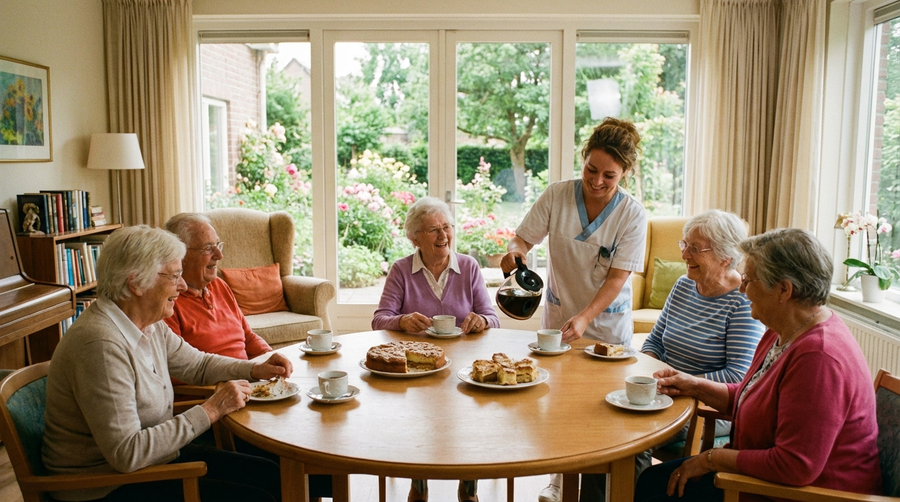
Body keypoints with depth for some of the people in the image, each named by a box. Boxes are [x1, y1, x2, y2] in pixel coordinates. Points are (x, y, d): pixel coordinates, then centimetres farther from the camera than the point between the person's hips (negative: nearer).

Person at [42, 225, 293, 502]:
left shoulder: (151, 326, 1)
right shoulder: (101, 344, -28)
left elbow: (198, 363, 18)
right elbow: (127, 454, -30)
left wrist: (257, 369, 1)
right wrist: (211, 410, -25)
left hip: (156, 455, 9)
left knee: (270, 476, 3)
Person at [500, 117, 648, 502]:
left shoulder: (632, 214, -13)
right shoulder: (557, 196, -9)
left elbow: (617, 278, -17)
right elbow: (524, 238, -3)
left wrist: (584, 318, -30)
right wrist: (515, 251, -28)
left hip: (607, 326, -2)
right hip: (558, 318, 2)